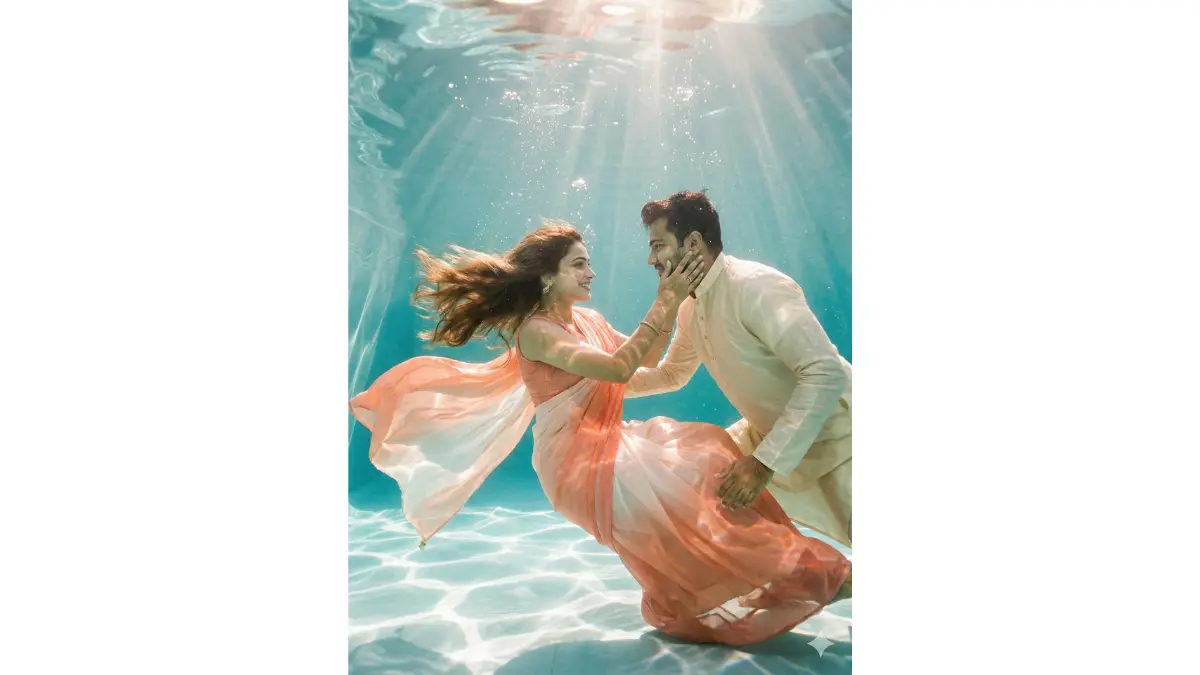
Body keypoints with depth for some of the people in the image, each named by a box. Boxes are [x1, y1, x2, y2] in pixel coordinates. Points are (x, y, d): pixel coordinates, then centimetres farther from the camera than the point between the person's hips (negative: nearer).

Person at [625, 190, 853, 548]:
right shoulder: (690, 307, -2)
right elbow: (672, 374, 16)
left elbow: (827, 374, -34)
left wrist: (765, 462, -37)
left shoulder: (755, 286, -28)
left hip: (832, 438, -8)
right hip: (768, 434, 8)